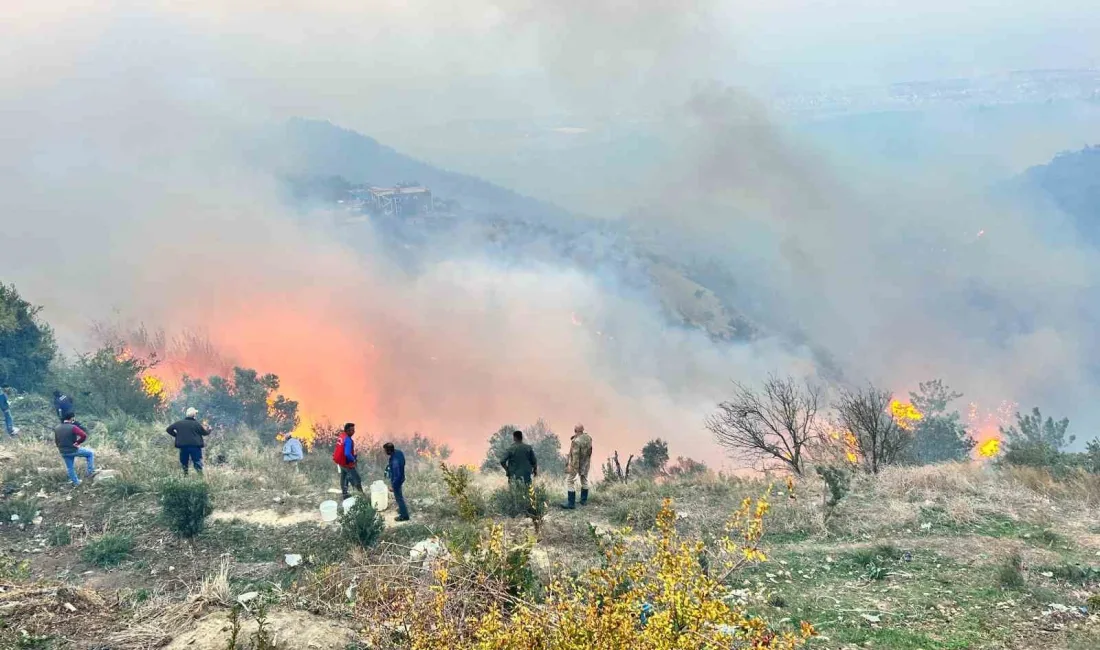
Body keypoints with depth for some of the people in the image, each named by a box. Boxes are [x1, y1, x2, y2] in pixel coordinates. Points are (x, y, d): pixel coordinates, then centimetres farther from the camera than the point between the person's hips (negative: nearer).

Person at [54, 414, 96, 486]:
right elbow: (84, 436, -29)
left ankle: (76, 483, 30)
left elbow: (56, 441, 14)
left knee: (70, 468, 20)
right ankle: (89, 472, 9)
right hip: (74, 450, -6)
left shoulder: (56, 428, 2)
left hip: (63, 453, 6)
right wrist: (77, 443, -15)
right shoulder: (73, 427, -19)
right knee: (90, 453, 13)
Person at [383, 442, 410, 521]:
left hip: (397, 480, -9)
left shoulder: (395, 461, -39)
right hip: (401, 478, 9)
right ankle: (403, 509, 50)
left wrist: (393, 485, -18)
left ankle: (404, 515, 28)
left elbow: (397, 475, -31)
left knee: (399, 498, 12)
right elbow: (403, 463, 6)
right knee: (399, 496, 29)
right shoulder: (398, 452, -13)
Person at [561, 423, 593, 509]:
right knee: (584, 480, 21)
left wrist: (574, 468, -21)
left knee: (570, 481, 0)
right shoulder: (589, 438, -6)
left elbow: (575, 455, -26)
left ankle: (571, 504, -1)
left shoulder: (576, 441, -28)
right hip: (586, 463, 7)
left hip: (576, 463, -7)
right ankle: (584, 500, 32)